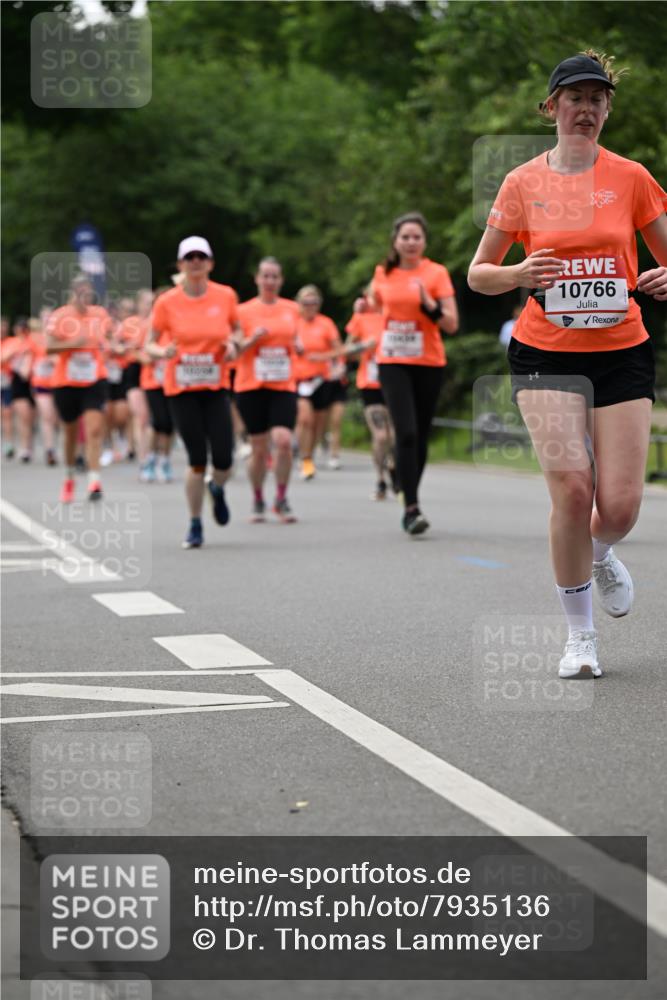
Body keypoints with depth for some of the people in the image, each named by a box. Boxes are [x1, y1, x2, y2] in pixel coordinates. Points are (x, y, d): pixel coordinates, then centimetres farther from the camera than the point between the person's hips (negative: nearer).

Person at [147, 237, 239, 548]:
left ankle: (217, 489, 31)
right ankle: (195, 526, 12)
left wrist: (233, 344, -6)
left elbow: (237, 329, 16)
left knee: (223, 460, -7)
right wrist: (163, 352, -20)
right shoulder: (167, 302, -5)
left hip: (216, 387, 1)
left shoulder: (226, 296, -1)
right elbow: (150, 344, 2)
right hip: (180, 389, -1)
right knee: (197, 461, -5)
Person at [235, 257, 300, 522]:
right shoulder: (244, 311, 1)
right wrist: (252, 339, -16)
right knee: (259, 449, 2)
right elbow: (233, 351, 1)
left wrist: (298, 345, 1)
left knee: (283, 441, -17)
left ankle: (281, 499, -1)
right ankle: (257, 501, 22)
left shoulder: (292, 309, 9)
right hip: (251, 387, -1)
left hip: (283, 386, 1)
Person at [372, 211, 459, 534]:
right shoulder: (383, 273, 5)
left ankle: (411, 504, 24)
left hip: (429, 363, 0)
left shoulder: (436, 273, -3)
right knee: (406, 433, -16)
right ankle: (412, 508, -18)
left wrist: (428, 303, -21)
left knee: (420, 436, 8)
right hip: (393, 362, 0)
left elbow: (452, 324, -8)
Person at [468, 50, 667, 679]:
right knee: (572, 488, -16)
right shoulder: (522, 184, 3)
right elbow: (478, 274, 8)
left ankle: (600, 555, 34)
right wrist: (518, 274, -13)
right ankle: (580, 636, 2)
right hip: (545, 353, -1)